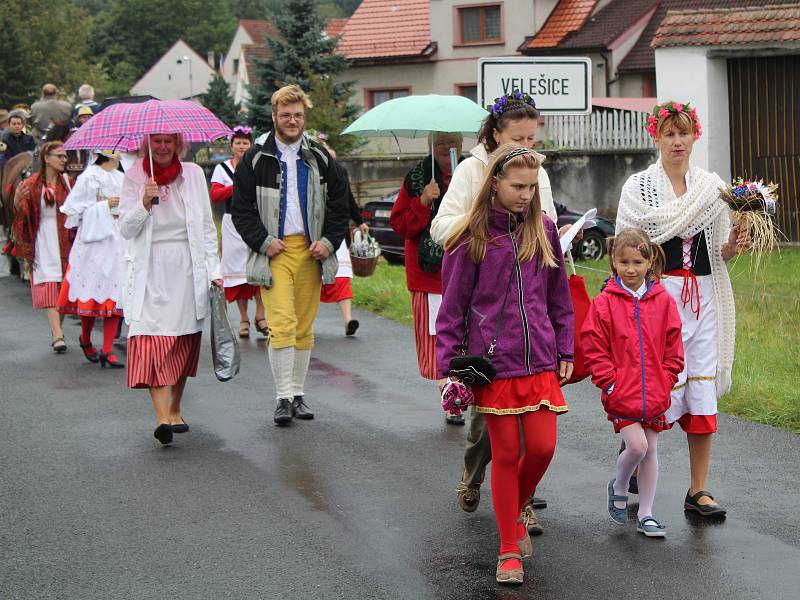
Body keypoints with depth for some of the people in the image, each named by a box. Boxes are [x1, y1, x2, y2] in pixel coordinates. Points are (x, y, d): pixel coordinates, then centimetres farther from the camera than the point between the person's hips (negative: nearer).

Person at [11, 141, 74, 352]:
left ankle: (56, 331, 18)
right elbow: (22, 214, -3)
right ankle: (57, 334, -18)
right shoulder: (33, 185, -2)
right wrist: (18, 200, -18)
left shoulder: (68, 183, 9)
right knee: (50, 286, -11)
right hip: (43, 241, -4)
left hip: (65, 239, 4)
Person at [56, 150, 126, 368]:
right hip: (95, 239, -6)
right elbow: (75, 209, -10)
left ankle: (107, 350, 1)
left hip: (118, 240, 6)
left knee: (114, 293, 0)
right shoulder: (90, 177, -7)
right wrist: (104, 206, -13)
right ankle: (86, 341, 24)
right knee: (93, 291, 0)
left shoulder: (120, 178, 13)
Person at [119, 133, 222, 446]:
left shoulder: (193, 174, 7)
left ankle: (175, 410, 21)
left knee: (184, 344, 7)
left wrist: (214, 269, 4)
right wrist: (144, 203, -18)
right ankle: (162, 416, -23)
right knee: (152, 339, -15)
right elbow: (126, 229, -2)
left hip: (188, 269, 2)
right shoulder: (134, 177, 3)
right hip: (150, 270, -2)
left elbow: (207, 226, 10)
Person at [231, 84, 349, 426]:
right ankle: (283, 398, -9)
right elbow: (241, 208, 2)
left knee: (304, 327, 6)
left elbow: (339, 203, 14)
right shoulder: (256, 158, 2)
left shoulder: (319, 158, 10)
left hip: (311, 250, 3)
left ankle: (298, 393, 15)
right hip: (275, 251, -3)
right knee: (281, 324, -13)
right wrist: (263, 241, -8)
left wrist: (329, 241, 2)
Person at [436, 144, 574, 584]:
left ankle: (515, 513, 28)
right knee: (506, 453, 1)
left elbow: (559, 298, 14)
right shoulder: (471, 237, -5)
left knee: (542, 447, -2)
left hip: (540, 361, 3)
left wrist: (565, 352, 12)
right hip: (492, 362, -3)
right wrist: (448, 366, -6)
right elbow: (452, 306, -2)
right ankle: (509, 551, 13)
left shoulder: (543, 231, 6)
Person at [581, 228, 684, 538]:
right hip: (621, 394, -3)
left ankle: (645, 514, 20)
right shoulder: (604, 303, -6)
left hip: (655, 395, 3)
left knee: (651, 451, 9)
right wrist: (609, 382, -9)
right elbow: (594, 347, -4)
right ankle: (618, 488, 17)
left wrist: (665, 381, 0)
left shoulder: (663, 301, 2)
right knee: (636, 445, -13)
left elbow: (673, 347, 7)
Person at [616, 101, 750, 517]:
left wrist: (732, 246, -5)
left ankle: (698, 490, 8)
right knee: (668, 389, -8)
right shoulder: (638, 187, 1)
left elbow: (720, 253, 13)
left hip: (704, 298, 3)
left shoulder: (712, 186, 12)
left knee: (703, 395, 1)